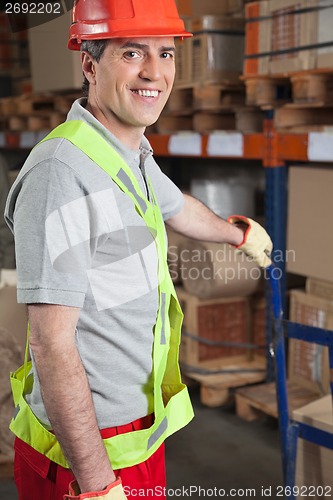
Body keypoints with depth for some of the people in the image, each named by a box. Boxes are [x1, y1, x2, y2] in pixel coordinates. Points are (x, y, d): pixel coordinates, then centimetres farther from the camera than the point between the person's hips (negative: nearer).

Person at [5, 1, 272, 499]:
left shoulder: (133, 156, 4)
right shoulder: (62, 172, -25)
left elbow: (180, 209, 27)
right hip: (88, 449, -8)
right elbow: (52, 344, -26)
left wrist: (240, 232, 45)